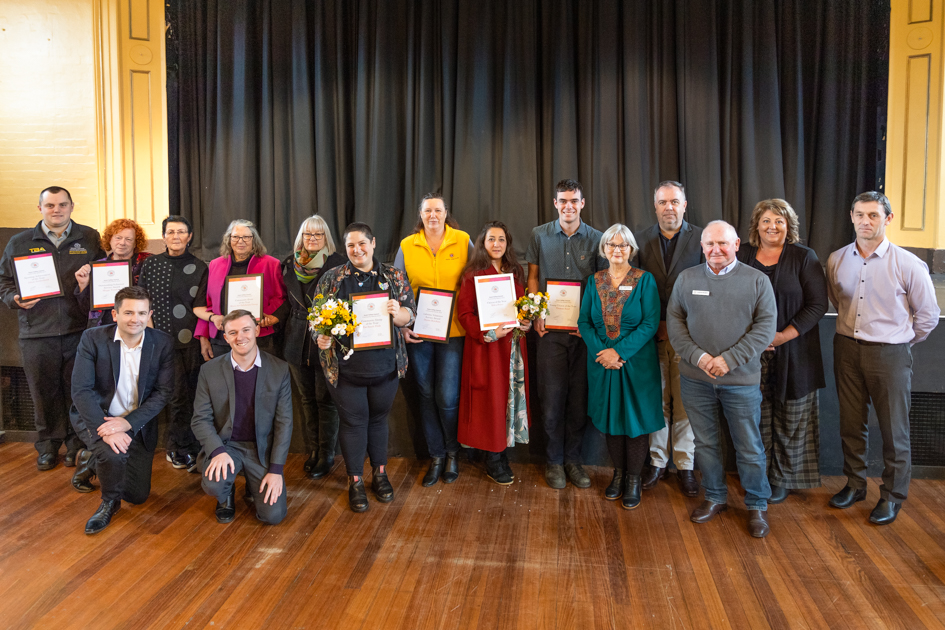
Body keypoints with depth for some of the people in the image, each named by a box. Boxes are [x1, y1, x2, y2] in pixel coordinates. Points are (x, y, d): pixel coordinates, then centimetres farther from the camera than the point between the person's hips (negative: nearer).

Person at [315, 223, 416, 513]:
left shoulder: (394, 276, 5)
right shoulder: (332, 278, 3)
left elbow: (410, 313, 2)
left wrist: (398, 312, -20)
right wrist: (322, 337, -15)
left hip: (384, 365, 1)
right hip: (345, 366, -1)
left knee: (378, 417, 14)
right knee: (353, 420, 6)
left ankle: (380, 474, 32)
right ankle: (355, 481, 21)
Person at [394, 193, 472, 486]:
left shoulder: (463, 242, 0)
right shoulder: (407, 246, 4)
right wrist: (402, 325, -4)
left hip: (453, 330, -2)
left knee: (447, 398, -4)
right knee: (426, 396, 10)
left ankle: (452, 452, 22)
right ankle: (436, 456, 25)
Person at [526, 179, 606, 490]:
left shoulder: (596, 239, 4)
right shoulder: (540, 235, 6)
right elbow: (533, 276, 10)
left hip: (585, 327, 0)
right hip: (551, 327, 0)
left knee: (580, 396, 6)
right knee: (551, 395, 2)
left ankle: (573, 458, 19)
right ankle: (554, 460, 15)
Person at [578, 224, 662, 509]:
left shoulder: (645, 280, -4)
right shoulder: (594, 281, 6)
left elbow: (650, 324, -11)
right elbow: (584, 322, 3)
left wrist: (619, 352, -18)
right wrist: (601, 351, -13)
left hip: (637, 362, -3)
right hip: (603, 363, 3)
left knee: (636, 418, 2)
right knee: (610, 417, 10)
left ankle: (634, 478, 16)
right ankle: (618, 472, 26)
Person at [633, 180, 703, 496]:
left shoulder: (702, 239, 0)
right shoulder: (642, 240, 6)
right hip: (652, 334, 2)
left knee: (685, 403, 4)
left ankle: (684, 466, 16)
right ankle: (657, 461, 20)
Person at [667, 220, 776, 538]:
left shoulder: (757, 280, -1)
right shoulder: (686, 279, 5)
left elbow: (765, 326, -6)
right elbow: (674, 321, 3)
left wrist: (729, 360, -15)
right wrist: (698, 356, -11)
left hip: (742, 380, -2)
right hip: (695, 378, 2)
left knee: (749, 447, 6)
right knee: (705, 442, 13)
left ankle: (757, 506, 23)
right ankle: (714, 497, 30)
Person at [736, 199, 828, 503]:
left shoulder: (804, 257, 0)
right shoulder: (742, 256, 7)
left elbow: (817, 304, -5)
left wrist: (784, 336, -13)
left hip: (793, 352, -2)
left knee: (790, 419, 5)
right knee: (755, 417, 5)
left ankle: (783, 478, 18)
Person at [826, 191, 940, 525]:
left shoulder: (908, 264, -11)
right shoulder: (836, 260, 1)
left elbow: (928, 314, 0)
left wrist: (900, 342, 6)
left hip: (890, 354, -4)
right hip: (847, 349, 4)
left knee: (894, 430, 5)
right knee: (850, 423, 14)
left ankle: (893, 495, 22)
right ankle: (855, 484, 31)